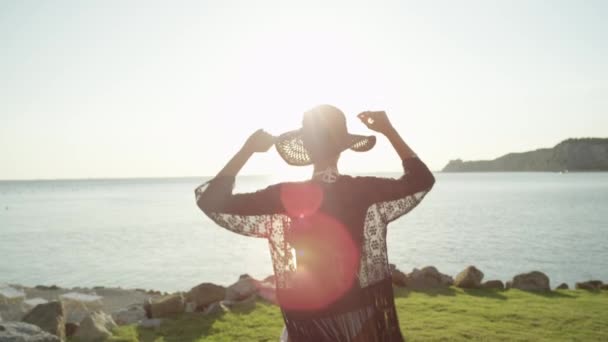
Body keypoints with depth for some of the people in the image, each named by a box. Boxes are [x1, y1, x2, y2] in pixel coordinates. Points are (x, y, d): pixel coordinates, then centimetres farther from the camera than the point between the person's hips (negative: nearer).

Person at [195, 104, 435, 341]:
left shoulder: (281, 198, -14)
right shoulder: (368, 192, -10)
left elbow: (210, 200, -6)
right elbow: (422, 179, 7)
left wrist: (248, 149, -2)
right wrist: (389, 131, 8)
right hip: (364, 323, 1)